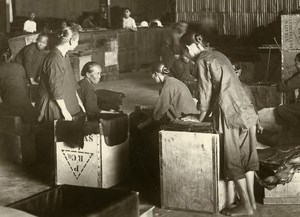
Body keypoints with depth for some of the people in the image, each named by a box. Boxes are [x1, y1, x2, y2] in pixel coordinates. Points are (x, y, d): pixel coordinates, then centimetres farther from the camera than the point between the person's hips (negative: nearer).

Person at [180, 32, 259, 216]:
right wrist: (208, 111, 25)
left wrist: (201, 118, 9)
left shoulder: (203, 61, -5)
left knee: (233, 160, 2)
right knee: (247, 155, 13)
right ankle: (251, 200, 21)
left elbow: (206, 92, -4)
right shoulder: (217, 55, 20)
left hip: (231, 113, -8)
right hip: (247, 109, 8)